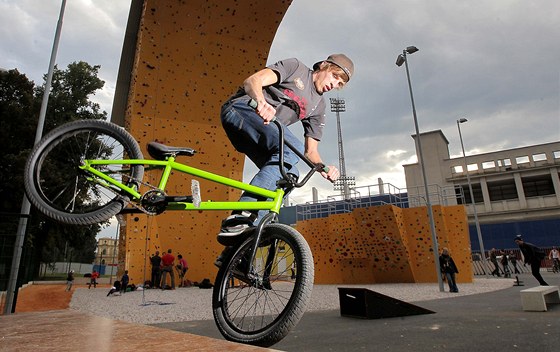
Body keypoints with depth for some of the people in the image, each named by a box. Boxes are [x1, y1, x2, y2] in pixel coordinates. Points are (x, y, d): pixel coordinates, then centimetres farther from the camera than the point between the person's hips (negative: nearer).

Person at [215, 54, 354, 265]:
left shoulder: (319, 107, 18)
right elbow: (252, 81, -10)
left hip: (260, 134, 6)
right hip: (241, 108, -6)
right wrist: (262, 102, -34)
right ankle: (240, 216, -38)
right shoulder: (295, 67, 4)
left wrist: (323, 168, -11)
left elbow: (311, 149, 11)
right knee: (291, 147, -29)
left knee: (288, 175, -16)